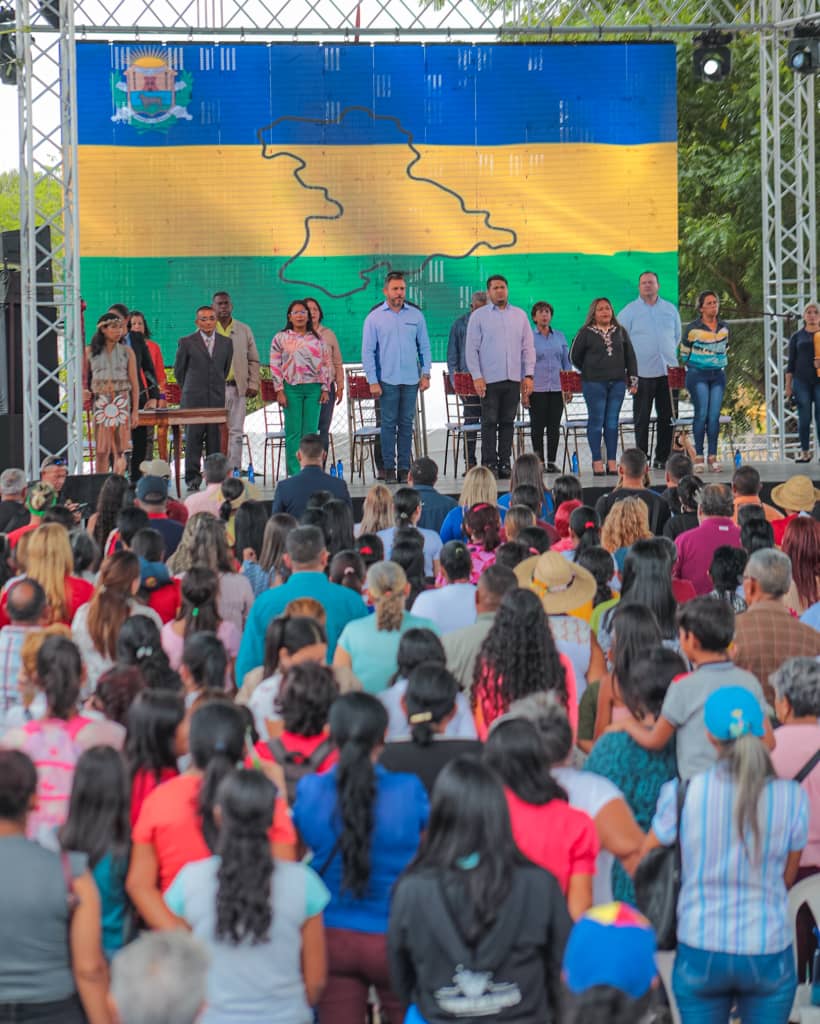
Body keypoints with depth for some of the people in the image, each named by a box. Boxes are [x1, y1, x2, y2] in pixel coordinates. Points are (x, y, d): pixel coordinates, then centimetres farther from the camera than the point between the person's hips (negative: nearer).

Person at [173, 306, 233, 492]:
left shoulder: (226, 343, 10)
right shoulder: (186, 342, 2)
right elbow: (178, 370, 10)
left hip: (217, 399, 2)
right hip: (193, 399, -2)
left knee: (215, 438, 1)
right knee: (193, 438, -4)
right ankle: (192, 477, -1)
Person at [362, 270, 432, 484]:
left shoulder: (416, 315, 7)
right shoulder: (374, 318, 1)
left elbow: (424, 346, 12)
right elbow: (368, 352, 1)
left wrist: (425, 374, 4)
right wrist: (373, 381, -5)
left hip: (411, 379, 2)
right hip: (387, 380, -2)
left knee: (407, 424, 4)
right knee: (389, 424, -2)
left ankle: (404, 468, 7)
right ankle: (389, 468, 3)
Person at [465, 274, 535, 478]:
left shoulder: (520, 315, 13)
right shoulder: (479, 316, 3)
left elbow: (528, 347, 12)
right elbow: (471, 348, 0)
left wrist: (528, 375, 3)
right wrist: (477, 377, -9)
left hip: (513, 379, 3)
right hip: (489, 379, -3)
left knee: (508, 422, 5)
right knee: (489, 423, -5)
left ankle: (505, 463, 10)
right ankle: (489, 464, -3)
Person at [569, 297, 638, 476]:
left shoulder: (620, 332, 11)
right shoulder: (586, 332, 0)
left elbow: (630, 356, 13)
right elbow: (575, 356, 7)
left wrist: (633, 380, 9)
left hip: (617, 383, 3)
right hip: (594, 384, -3)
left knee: (612, 422, 4)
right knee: (596, 421, -3)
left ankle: (612, 461, 6)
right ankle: (597, 461, 1)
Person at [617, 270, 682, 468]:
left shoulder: (670, 309, 12)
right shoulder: (630, 311, 2)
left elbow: (677, 336, 23)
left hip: (667, 371, 3)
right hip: (643, 372, -3)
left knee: (667, 417, 4)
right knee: (642, 418, -2)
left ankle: (662, 457, 10)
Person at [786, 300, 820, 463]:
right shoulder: (797, 337, 10)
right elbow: (791, 362, 10)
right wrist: (788, 385, 5)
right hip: (802, 381, 1)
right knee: (804, 417, -1)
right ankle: (805, 452, 4)